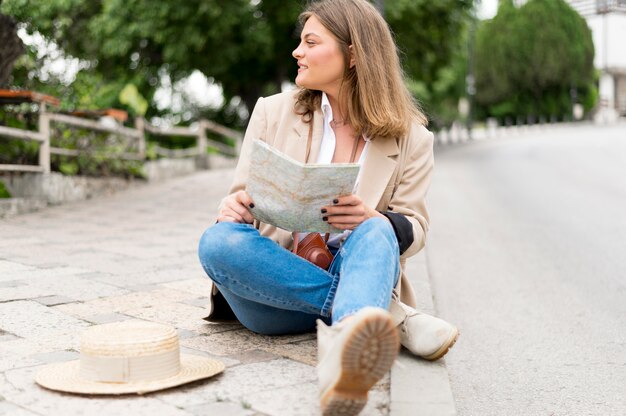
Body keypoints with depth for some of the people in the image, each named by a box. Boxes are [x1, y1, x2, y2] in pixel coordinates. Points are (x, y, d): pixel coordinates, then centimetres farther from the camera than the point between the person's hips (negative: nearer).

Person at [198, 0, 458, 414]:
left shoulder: (410, 138, 5)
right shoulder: (273, 112, 8)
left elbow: (414, 230, 4)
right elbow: (243, 200, 9)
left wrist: (375, 220, -21)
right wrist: (234, 208, -17)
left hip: (353, 271, -1)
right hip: (275, 288, 2)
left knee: (375, 233, -33)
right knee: (218, 241, -31)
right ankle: (390, 315, -30)